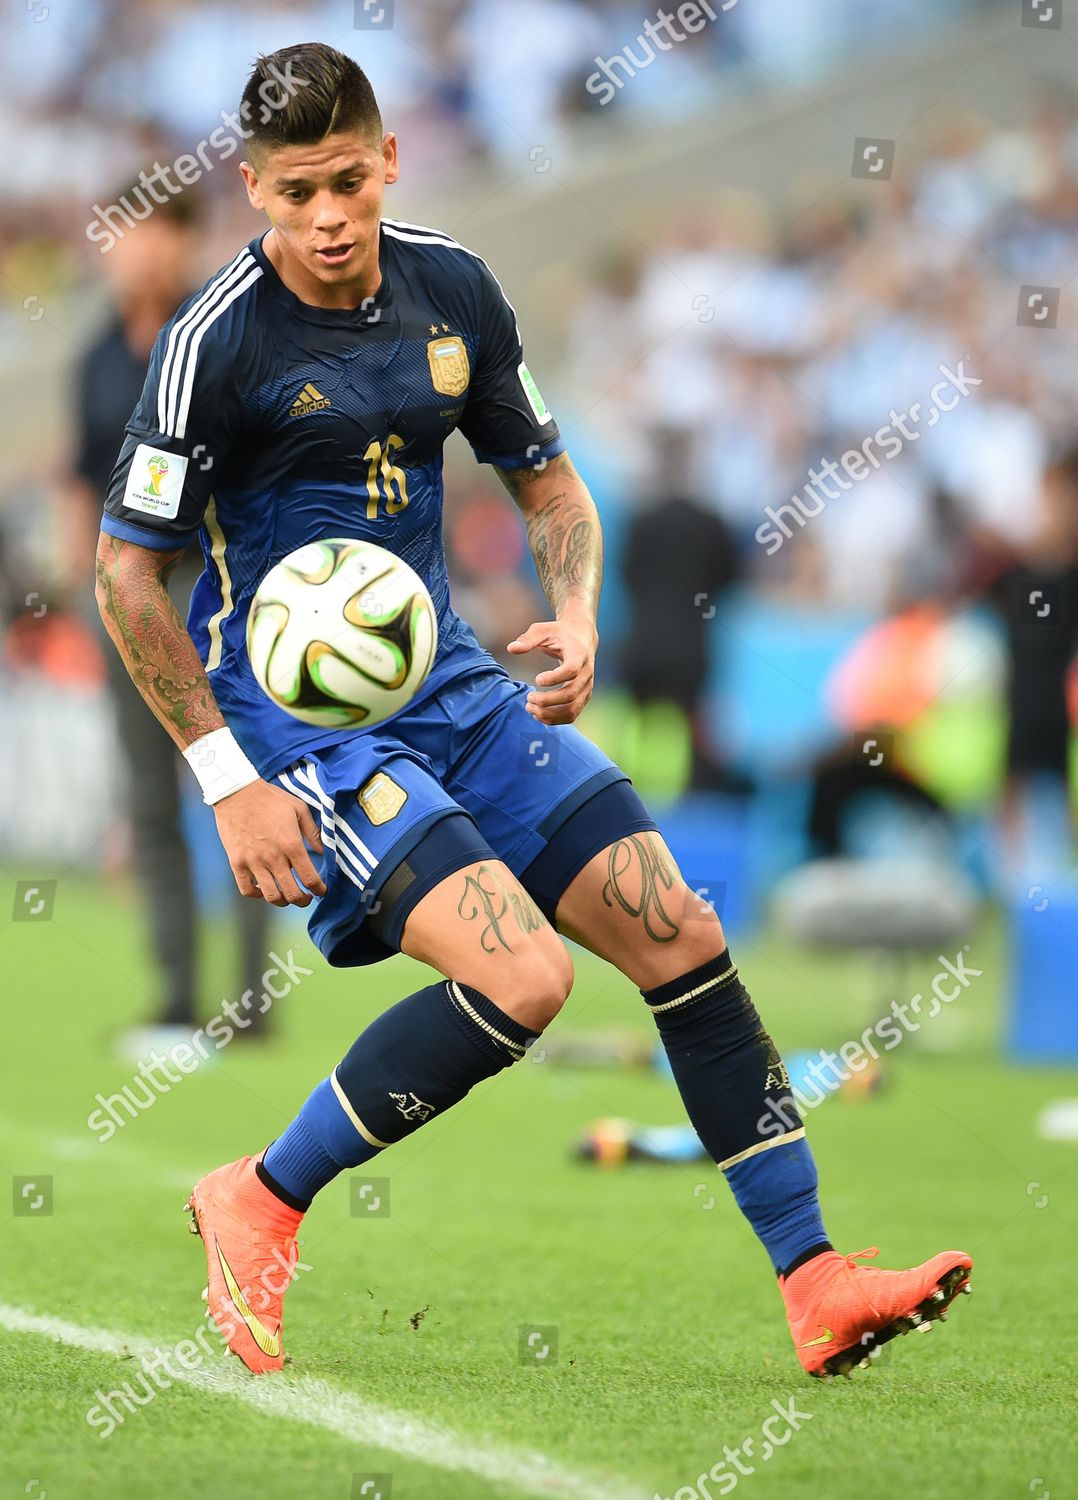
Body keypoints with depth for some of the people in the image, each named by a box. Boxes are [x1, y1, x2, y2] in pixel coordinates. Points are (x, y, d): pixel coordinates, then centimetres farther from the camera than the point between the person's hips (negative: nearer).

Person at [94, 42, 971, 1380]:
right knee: (521, 977, -23)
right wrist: (228, 781, -15)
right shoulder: (216, 340, -15)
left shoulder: (452, 290, 3)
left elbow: (547, 479, 16)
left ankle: (815, 1284, 4)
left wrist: (575, 619, -5)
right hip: (293, 717, -6)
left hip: (449, 686, 7)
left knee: (679, 935, -3)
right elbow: (127, 573, -11)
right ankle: (258, 1204, -4)